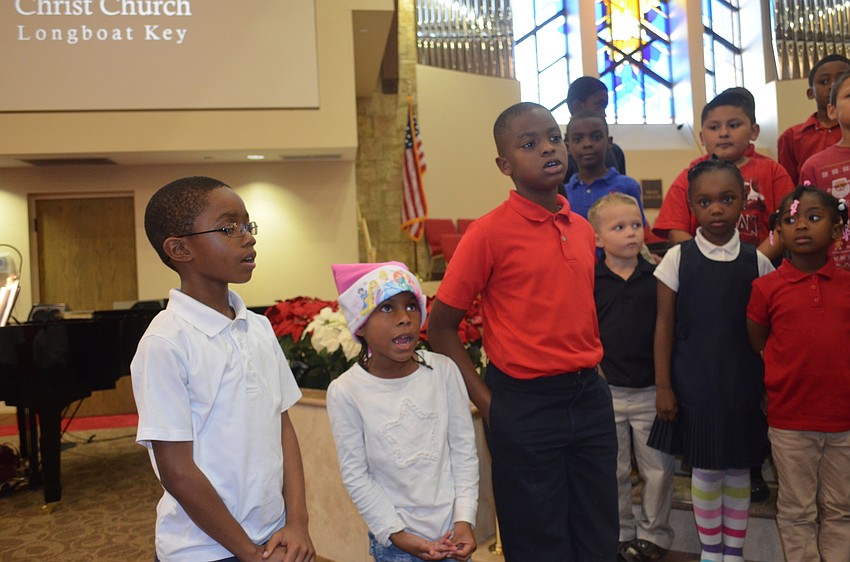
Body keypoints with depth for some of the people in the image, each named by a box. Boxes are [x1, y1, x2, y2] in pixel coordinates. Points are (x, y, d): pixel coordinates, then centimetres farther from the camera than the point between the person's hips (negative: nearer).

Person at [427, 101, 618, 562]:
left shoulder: (583, 229, 7)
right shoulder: (490, 233, -12)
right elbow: (441, 327, -8)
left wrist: (592, 376, 7)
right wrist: (487, 402, -10)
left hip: (591, 399, 6)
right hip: (525, 407, -5)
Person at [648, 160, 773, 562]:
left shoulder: (756, 262, 1)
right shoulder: (678, 258, -4)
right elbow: (664, 325, -2)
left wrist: (771, 385, 6)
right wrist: (663, 385, -4)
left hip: (742, 385, 2)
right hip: (693, 385, -1)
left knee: (738, 467, 12)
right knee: (704, 468, 8)